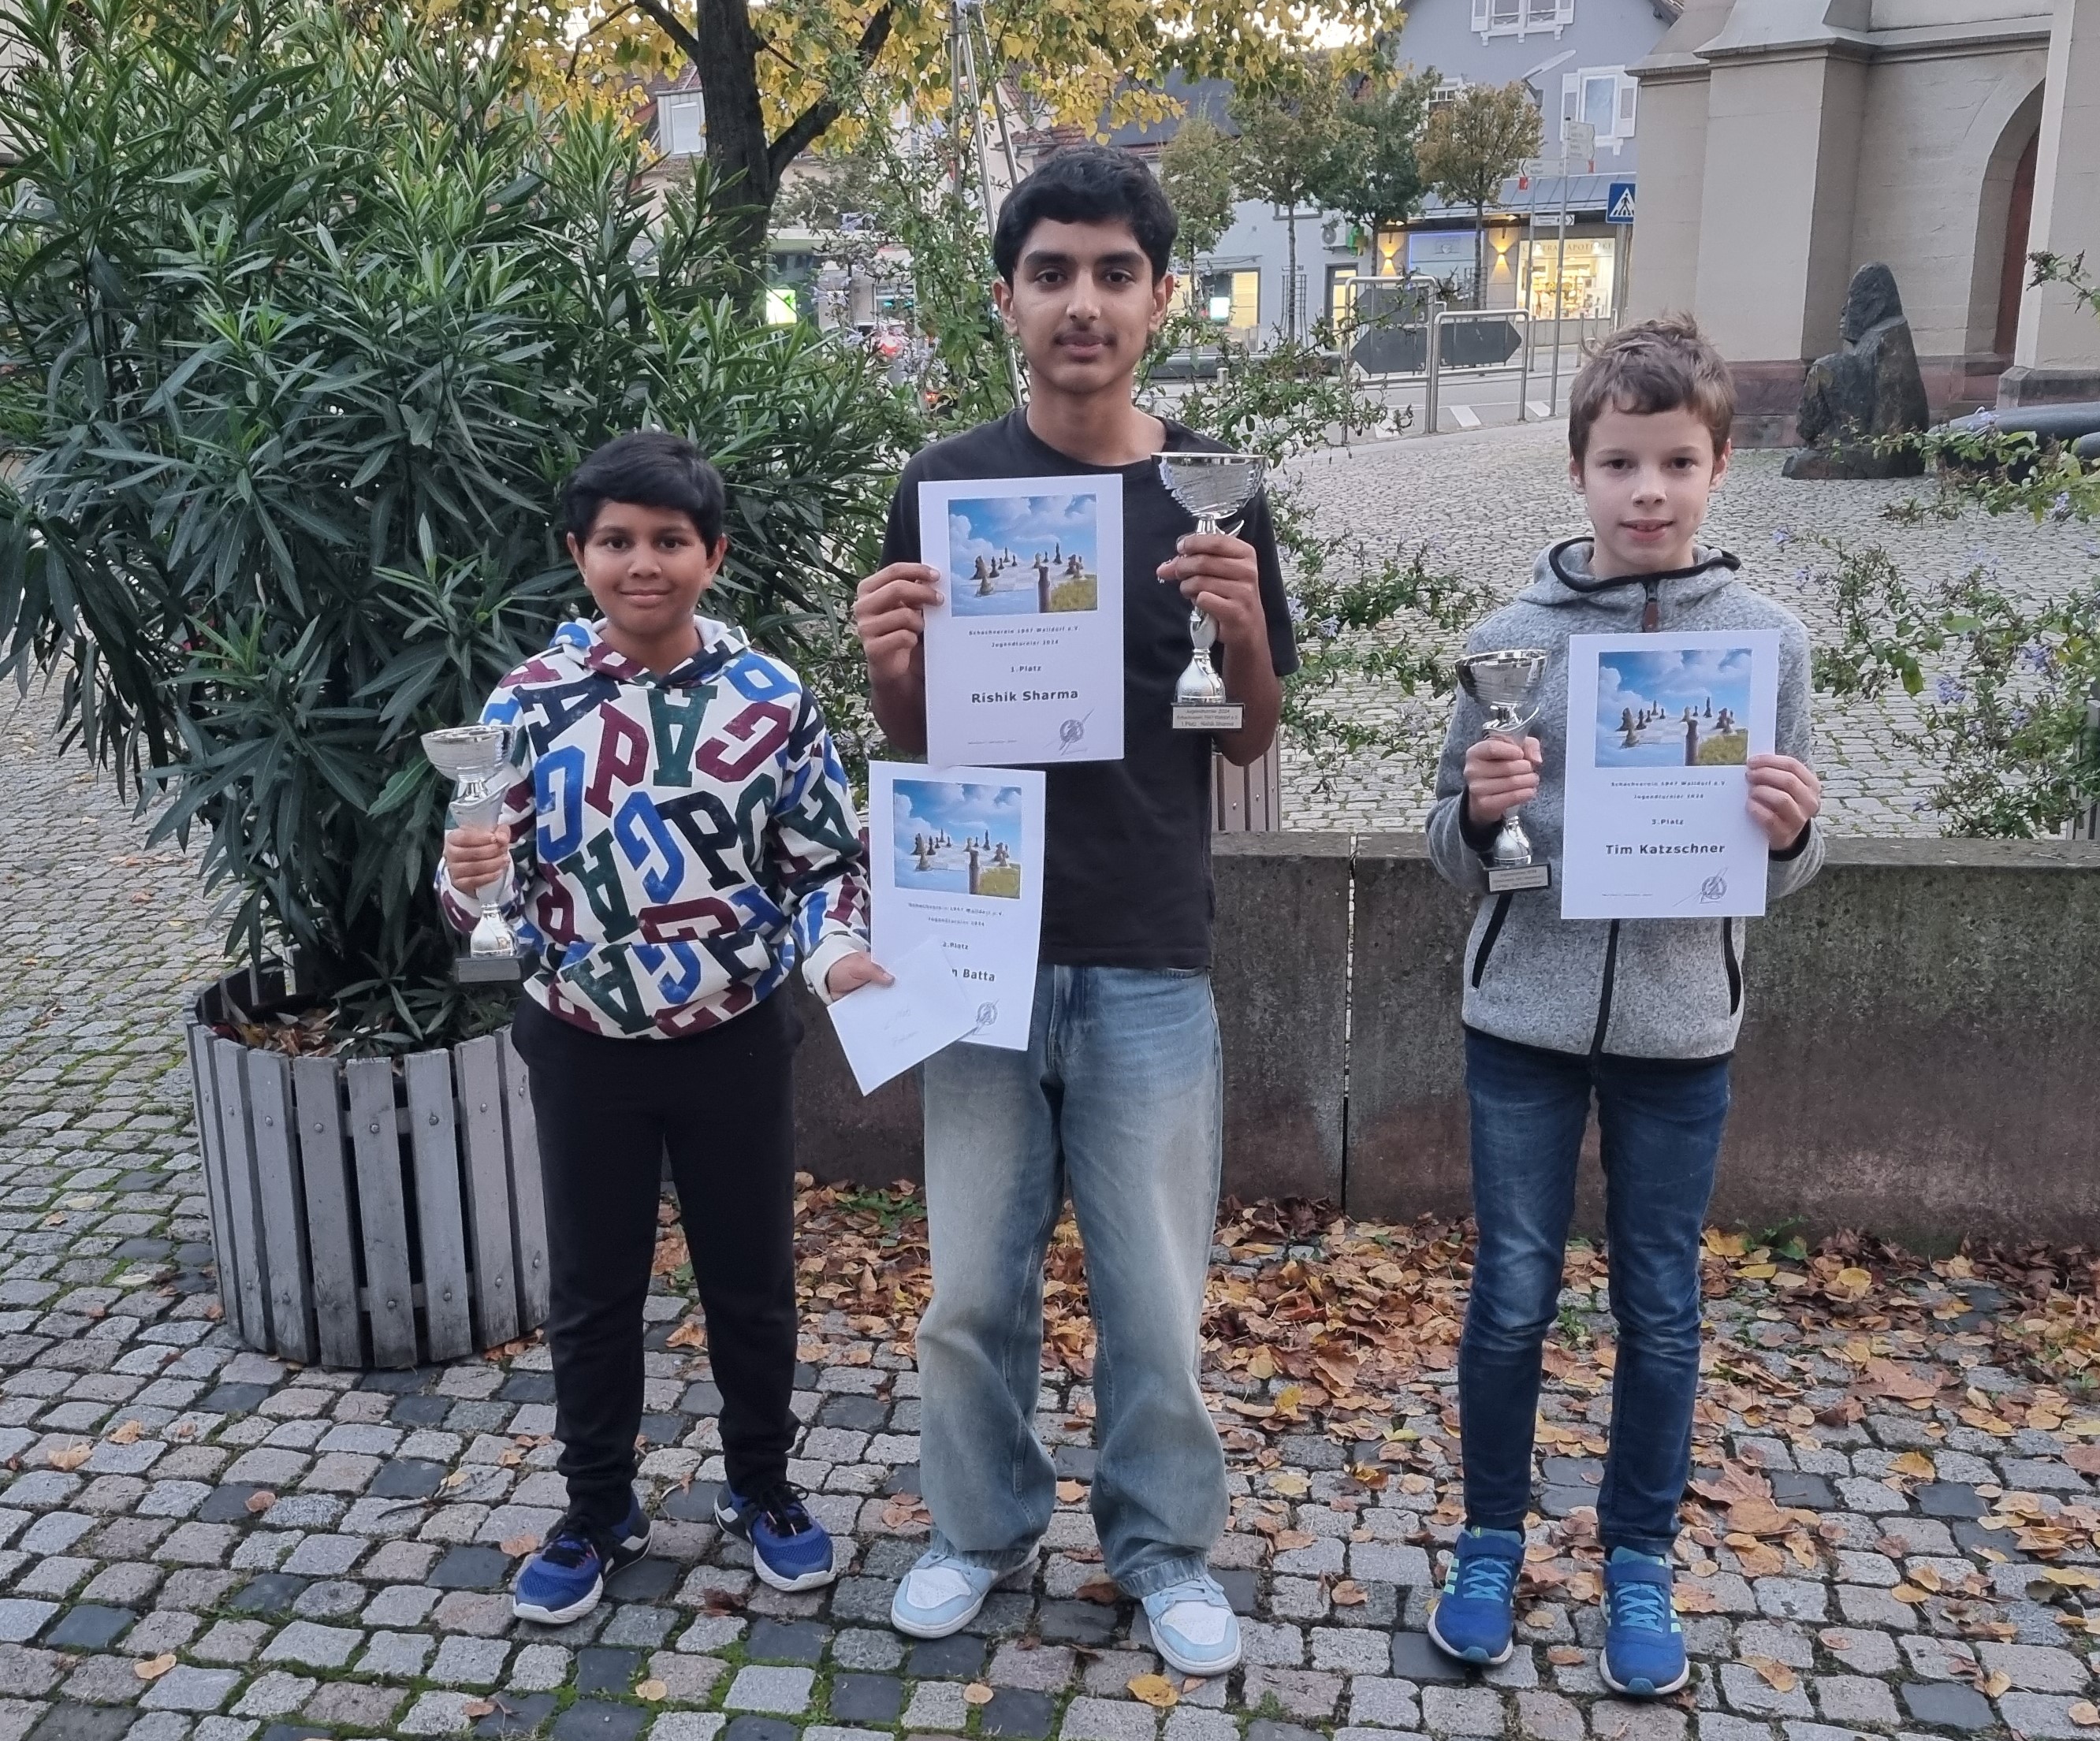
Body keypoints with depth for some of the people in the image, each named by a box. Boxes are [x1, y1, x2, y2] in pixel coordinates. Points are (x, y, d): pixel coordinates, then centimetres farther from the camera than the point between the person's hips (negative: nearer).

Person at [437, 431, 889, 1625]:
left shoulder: (773, 700, -8)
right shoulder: (528, 703, -7)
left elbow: (828, 864, -2)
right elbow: (490, 890, -4)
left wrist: (836, 954, -20)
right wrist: (468, 878, -26)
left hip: (736, 1041, 0)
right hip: (583, 1047, 1)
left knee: (752, 1278, 15)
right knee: (592, 1290, 15)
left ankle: (764, 1489, 37)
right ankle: (599, 1513, 35)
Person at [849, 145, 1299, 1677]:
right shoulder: (946, 484, -1)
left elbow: (1251, 741, 4)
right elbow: (913, 737, 5)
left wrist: (1245, 634, -16)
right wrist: (891, 664, -17)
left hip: (1150, 953, 0)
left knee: (1155, 1289, 9)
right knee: (976, 1284, 12)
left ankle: (1164, 1543, 32)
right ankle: (985, 1523, 35)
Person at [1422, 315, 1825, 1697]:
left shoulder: (1769, 639, -2)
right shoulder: (1512, 638, -4)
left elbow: (1781, 872, 4)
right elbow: (1454, 855, 2)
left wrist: (1793, 833, -18)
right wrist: (1480, 808, -20)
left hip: (1680, 1024, 1)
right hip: (1525, 1015, 0)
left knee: (1662, 1310, 12)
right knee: (1513, 1298, 8)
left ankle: (1640, 1559, 31)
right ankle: (1493, 1539, 29)